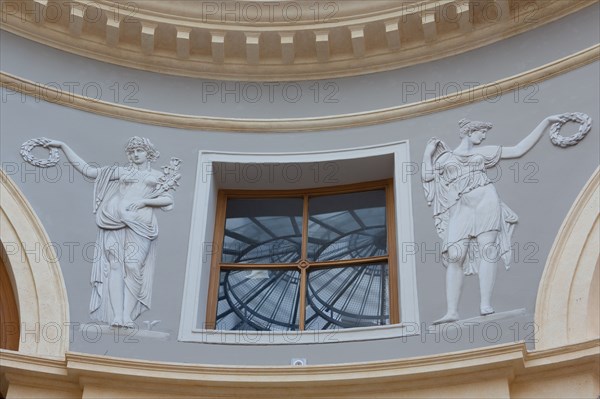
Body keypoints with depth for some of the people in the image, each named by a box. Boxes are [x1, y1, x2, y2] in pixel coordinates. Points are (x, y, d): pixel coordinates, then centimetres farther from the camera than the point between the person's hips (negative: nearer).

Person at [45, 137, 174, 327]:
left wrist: (144, 201, -4)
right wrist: (63, 146, 14)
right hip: (114, 223, 1)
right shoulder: (120, 172, 22)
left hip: (140, 225, -1)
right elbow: (87, 170, 18)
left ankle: (127, 314, -16)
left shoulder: (156, 176, 21)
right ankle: (116, 315, -16)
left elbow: (168, 199, 10)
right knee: (115, 264, -11)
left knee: (133, 266, -14)